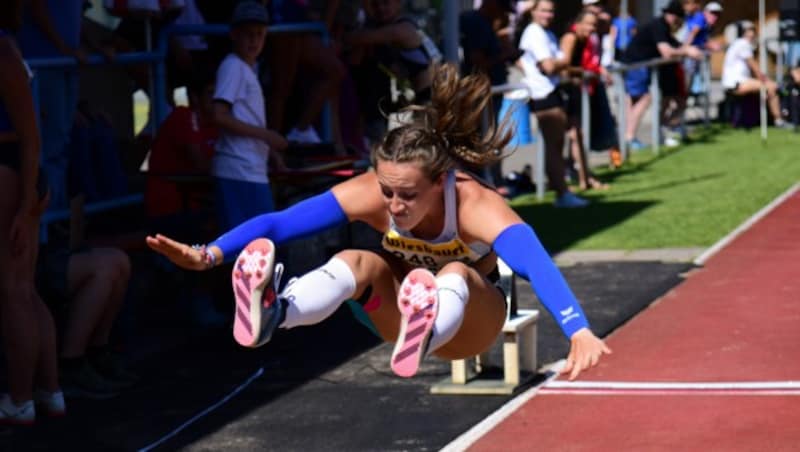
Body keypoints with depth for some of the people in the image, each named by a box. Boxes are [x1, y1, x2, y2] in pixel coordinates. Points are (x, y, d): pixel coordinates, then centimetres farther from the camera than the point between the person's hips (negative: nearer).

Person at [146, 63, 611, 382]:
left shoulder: (477, 206, -34)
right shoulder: (371, 193, -25)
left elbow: (537, 264, -50)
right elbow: (280, 222, -33)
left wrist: (579, 332, -67)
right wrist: (210, 254, -48)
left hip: (470, 319, -2)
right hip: (403, 309, 2)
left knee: (455, 274, -37)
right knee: (356, 262, -29)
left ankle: (426, 338, -71)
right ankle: (272, 313, -60)